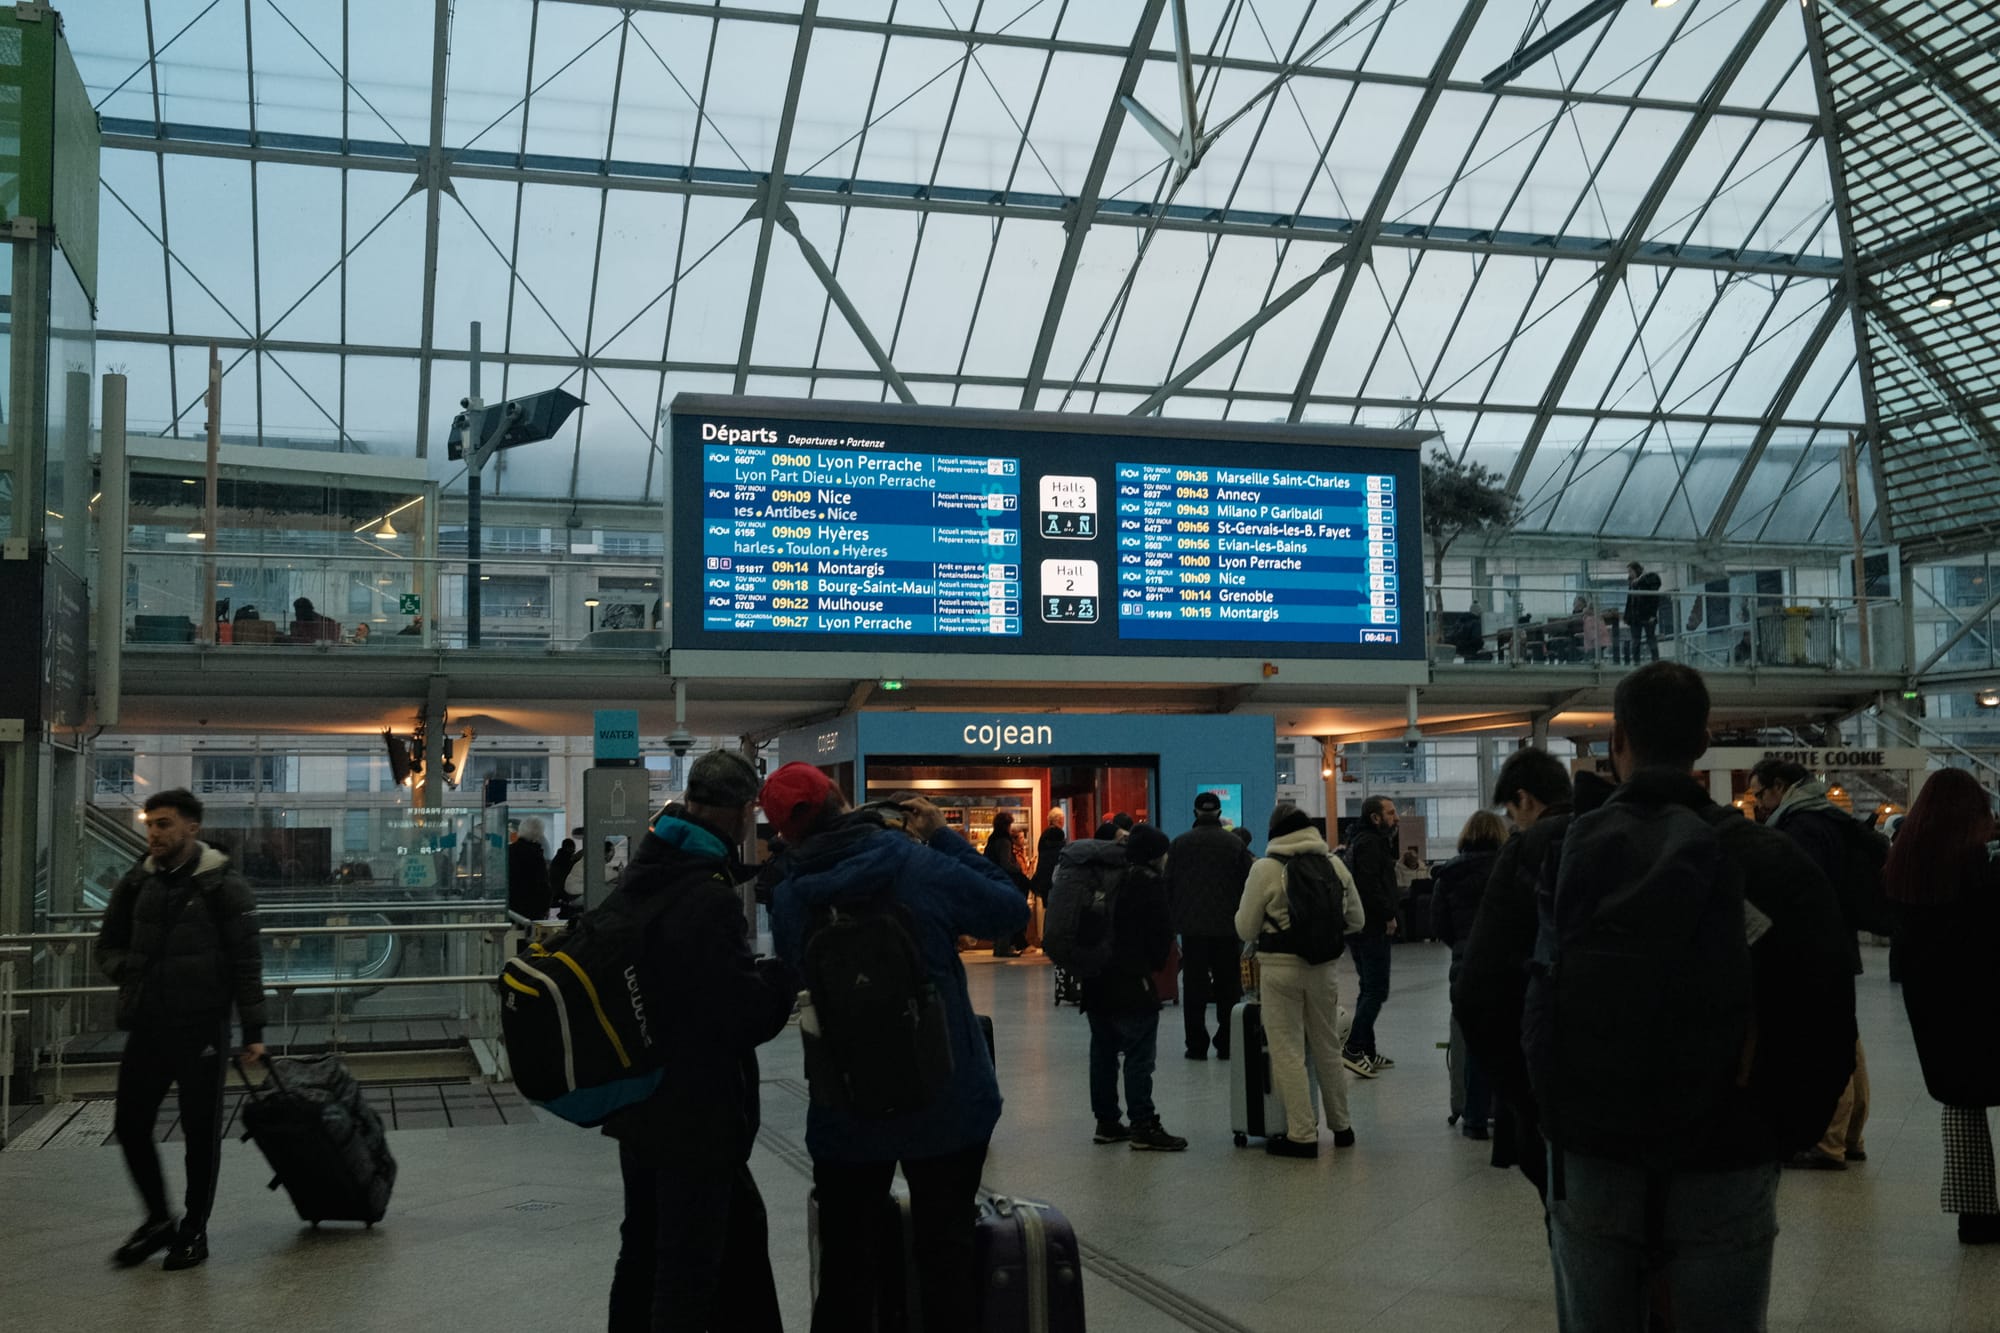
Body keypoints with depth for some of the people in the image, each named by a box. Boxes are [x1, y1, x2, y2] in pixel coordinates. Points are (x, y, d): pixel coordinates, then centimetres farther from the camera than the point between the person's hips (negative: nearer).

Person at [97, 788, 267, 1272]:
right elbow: (108, 944, 18)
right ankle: (158, 1220, 26)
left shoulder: (223, 886, -10)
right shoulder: (137, 883, 5)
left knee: (200, 1132, 4)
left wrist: (253, 1030, -12)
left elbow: (246, 962, -9)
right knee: (131, 1125, 7)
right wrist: (129, 975, -2)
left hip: (201, 1028, -5)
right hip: (146, 1027, 5)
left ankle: (194, 1233, 17)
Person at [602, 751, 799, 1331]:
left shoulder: (647, 873, 4)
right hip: (696, 1114, -9)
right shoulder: (710, 900, -25)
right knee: (689, 1270, 1)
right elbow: (746, 1015, -24)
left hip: (639, 1102, 9)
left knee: (645, 1250, 21)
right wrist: (785, 973, -8)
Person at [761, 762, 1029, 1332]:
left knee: (846, 1269, 15)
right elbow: (1011, 910, -3)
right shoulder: (925, 866, -16)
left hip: (846, 1112, 2)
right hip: (949, 1102, -1)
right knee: (946, 1256, 13)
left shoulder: (786, 899, -7)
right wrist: (943, 836, 2)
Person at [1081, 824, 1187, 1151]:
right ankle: (1143, 1127, -4)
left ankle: (1106, 1121, 18)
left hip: (1096, 980, 8)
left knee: (1103, 1051, 13)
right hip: (1131, 981, -8)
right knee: (1139, 1055, -4)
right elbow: (1161, 934, -10)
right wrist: (1156, 963, 8)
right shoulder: (1149, 885, -11)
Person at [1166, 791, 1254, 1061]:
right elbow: (1247, 885, 1)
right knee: (1228, 988, 7)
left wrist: (1173, 921, 10)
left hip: (1192, 926, 0)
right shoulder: (1236, 844, 0)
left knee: (1194, 988, 4)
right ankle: (1226, 1045, 7)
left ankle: (1196, 1045, 3)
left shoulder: (1180, 844, 0)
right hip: (1227, 927, 0)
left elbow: (1169, 886, 2)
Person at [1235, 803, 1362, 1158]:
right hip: (1323, 967, 4)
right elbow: (1356, 919, 10)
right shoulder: (1334, 864, 2)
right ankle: (1340, 1126, 29)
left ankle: (1302, 1135, 4)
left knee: (1288, 1052, 3)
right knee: (1327, 1048, 18)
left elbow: (1245, 930, -5)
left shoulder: (1265, 868, -9)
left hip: (1280, 968, -4)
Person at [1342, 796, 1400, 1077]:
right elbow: (1371, 885, -23)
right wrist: (1389, 916, -17)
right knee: (1376, 990, -9)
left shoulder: (1363, 841, 19)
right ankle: (1353, 1048, -12)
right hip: (1372, 928, -11)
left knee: (1370, 990, 15)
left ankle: (1366, 1052, 18)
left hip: (1360, 927, 11)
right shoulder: (1369, 843, -14)